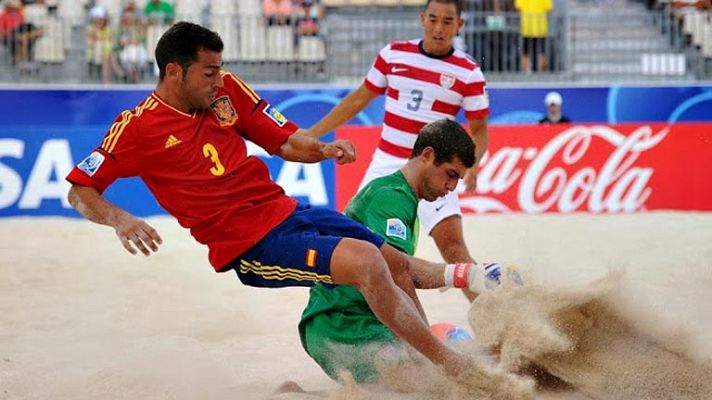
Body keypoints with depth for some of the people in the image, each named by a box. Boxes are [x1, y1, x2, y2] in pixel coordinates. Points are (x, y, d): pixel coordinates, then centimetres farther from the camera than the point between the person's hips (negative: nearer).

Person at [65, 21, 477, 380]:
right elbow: (79, 191, -8)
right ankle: (449, 362, -14)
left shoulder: (228, 90, 6)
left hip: (288, 211, 8)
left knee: (398, 263, 12)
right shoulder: (138, 127, -10)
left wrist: (323, 149, -11)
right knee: (366, 260, -24)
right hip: (251, 246, -8)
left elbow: (286, 142, 10)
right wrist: (120, 219, -27)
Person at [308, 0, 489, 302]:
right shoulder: (394, 54, 1)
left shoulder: (468, 73, -7)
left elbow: (479, 129, 0)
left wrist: (471, 163, -20)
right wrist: (312, 133, 11)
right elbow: (360, 98, 12)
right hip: (385, 165, 4)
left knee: (452, 243, -18)